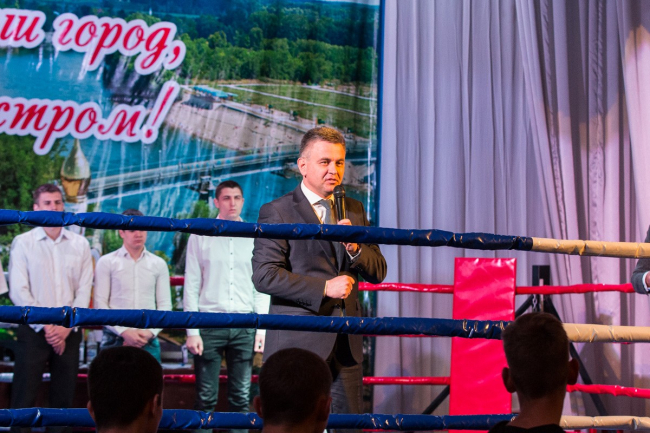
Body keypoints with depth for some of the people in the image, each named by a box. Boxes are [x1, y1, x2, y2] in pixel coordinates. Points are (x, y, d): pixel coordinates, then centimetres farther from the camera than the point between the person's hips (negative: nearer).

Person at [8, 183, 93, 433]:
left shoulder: (79, 244, 7)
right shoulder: (23, 243, 0)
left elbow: (84, 291, 3)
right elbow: (18, 292, -6)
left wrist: (66, 328, -8)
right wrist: (46, 327, -11)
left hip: (68, 332, 3)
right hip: (33, 330, -3)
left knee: (63, 399, 7)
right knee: (24, 400, -3)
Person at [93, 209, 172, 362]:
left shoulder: (158, 264, 11)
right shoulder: (106, 262, 4)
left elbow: (165, 305, 9)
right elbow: (100, 304, -1)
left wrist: (150, 332, -6)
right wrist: (124, 331, -11)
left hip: (148, 342, 2)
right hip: (115, 340, -2)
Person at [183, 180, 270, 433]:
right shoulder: (201, 237, 3)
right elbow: (191, 287, 1)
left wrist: (262, 328, 1)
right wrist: (192, 331, -5)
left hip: (244, 326, 2)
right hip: (209, 323, -2)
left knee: (241, 398, 5)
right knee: (206, 398, -1)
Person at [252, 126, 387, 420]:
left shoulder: (354, 210, 15)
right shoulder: (276, 212, -3)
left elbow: (378, 272, 12)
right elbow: (264, 275, -13)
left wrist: (355, 247, -9)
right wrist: (324, 288, -17)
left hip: (345, 343, 5)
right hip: (297, 340, -5)